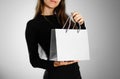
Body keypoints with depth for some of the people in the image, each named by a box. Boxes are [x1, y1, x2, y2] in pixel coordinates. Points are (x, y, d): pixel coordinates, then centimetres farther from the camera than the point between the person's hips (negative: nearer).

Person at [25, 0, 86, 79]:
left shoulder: (64, 18, 6)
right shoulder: (33, 24, -7)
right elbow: (34, 60, -8)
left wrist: (81, 24, -13)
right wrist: (54, 64, -24)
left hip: (75, 71, 4)